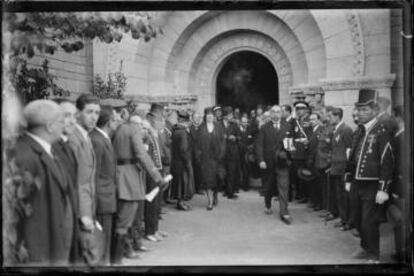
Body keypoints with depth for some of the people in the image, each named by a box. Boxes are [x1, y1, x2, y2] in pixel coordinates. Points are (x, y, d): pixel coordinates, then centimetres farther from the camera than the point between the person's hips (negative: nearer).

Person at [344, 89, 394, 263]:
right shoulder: (360, 131, 9)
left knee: (369, 223, -1)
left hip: (373, 187, -7)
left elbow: (387, 162, -16)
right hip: (357, 185, 7)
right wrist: (348, 180, 15)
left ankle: (374, 256, 18)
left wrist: (383, 190, -18)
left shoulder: (382, 132, -12)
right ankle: (366, 248, 38)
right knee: (358, 221, 17)